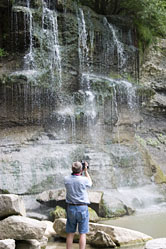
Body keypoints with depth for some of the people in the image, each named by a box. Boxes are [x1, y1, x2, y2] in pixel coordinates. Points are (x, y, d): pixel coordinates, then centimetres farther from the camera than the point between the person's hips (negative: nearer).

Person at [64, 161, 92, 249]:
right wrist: (86, 171, 17)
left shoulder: (66, 179, -4)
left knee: (70, 233, 11)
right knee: (82, 234, 2)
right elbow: (90, 183, 12)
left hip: (71, 208, 3)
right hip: (82, 208, -3)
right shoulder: (84, 180, -13)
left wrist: (79, 172, 18)